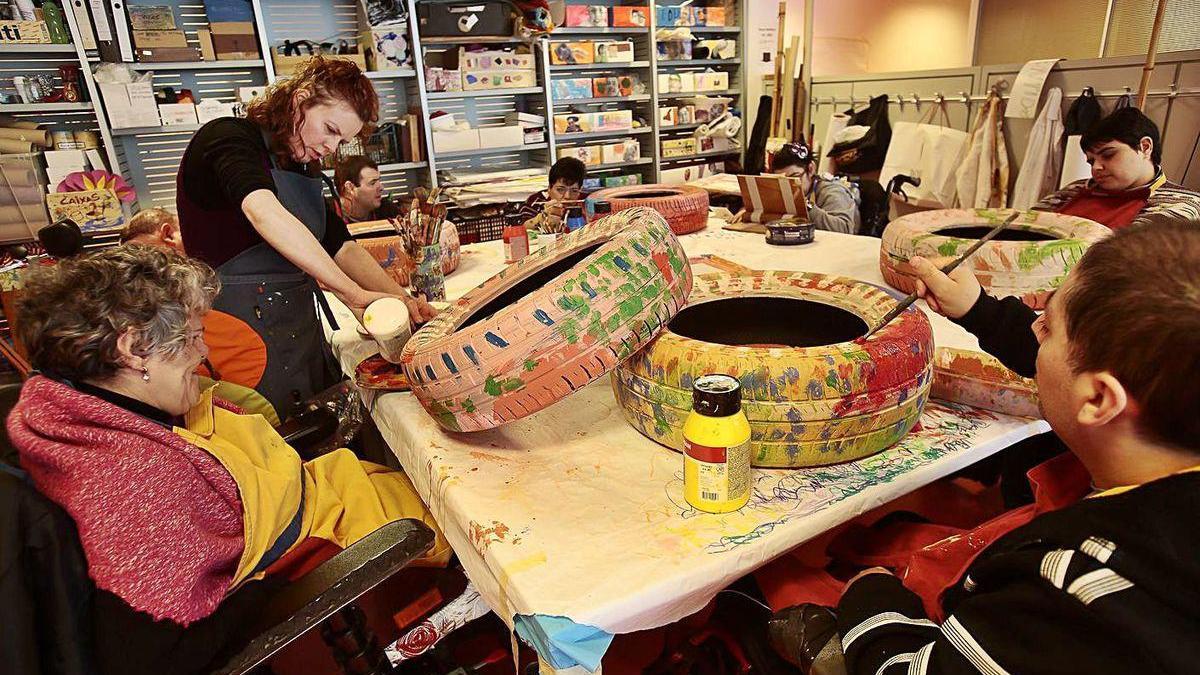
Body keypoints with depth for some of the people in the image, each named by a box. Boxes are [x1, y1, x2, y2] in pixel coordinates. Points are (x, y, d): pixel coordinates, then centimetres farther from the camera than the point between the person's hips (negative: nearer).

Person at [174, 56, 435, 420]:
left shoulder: (303, 170, 15)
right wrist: (354, 294, -37)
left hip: (302, 328, 8)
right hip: (242, 323, -7)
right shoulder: (229, 138, -9)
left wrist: (403, 300, -4)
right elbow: (263, 212, -30)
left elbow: (343, 247, 12)